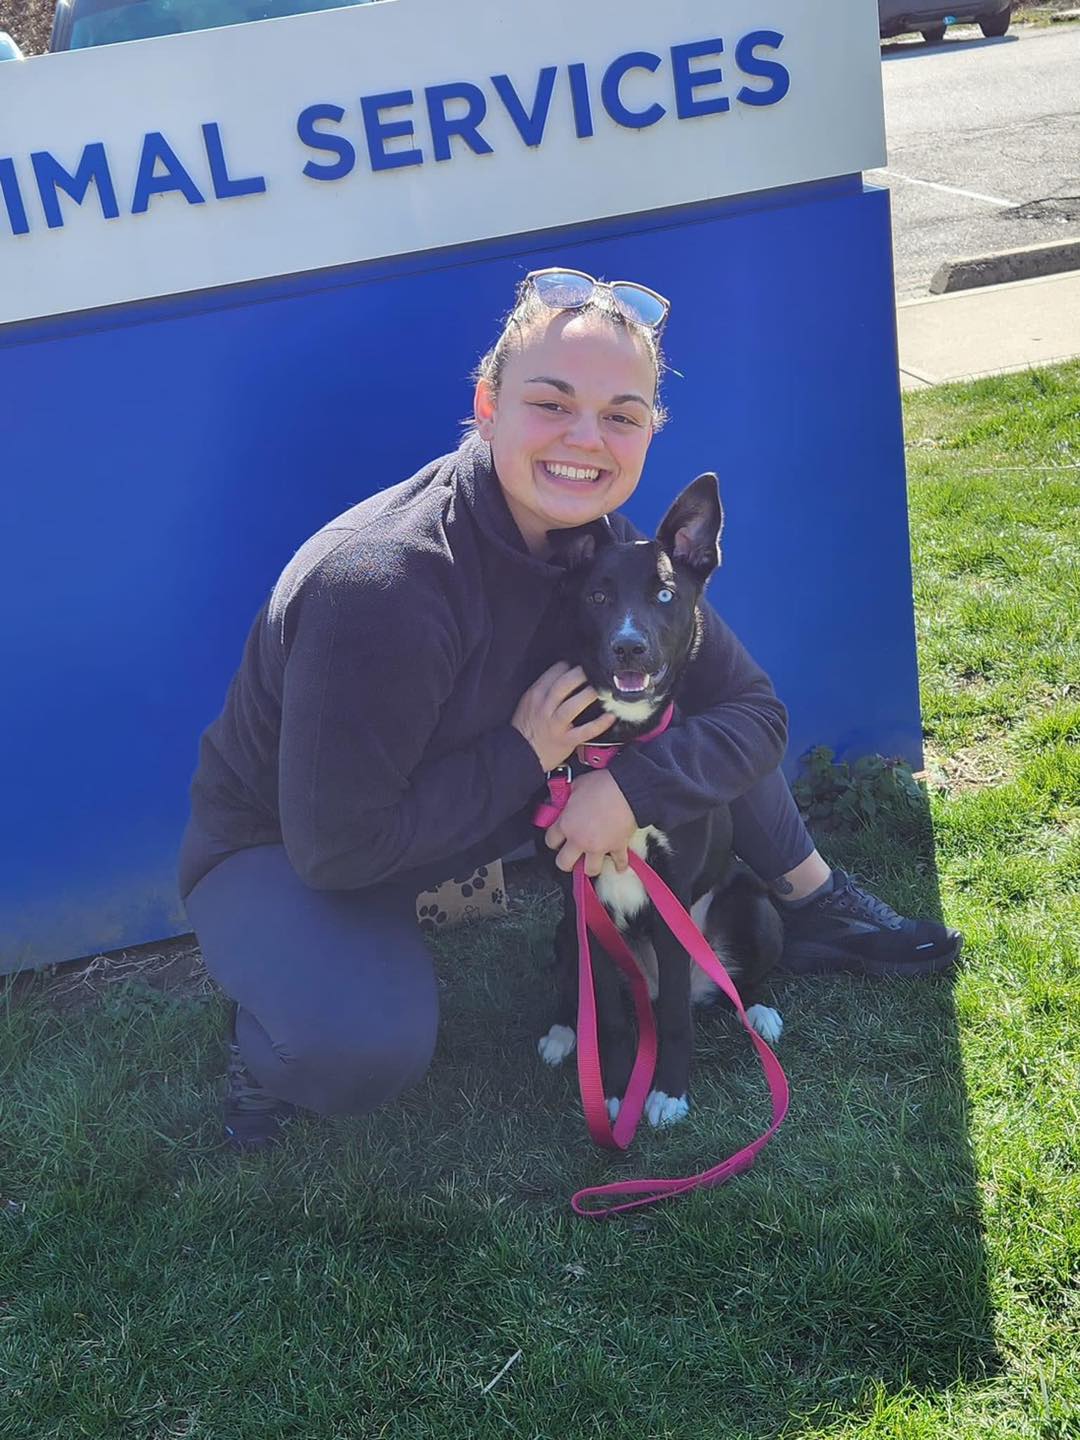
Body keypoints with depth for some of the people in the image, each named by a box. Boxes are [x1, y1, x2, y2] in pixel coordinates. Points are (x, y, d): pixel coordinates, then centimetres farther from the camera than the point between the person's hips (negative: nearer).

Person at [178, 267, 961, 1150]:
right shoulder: (383, 588, -34)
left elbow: (754, 710, -8)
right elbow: (336, 847, -32)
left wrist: (633, 787, -26)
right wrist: (523, 754, -27)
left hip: (466, 807, 6)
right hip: (280, 850, -6)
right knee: (368, 1045, -37)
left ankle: (816, 905, 14)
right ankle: (270, 1037, -1)